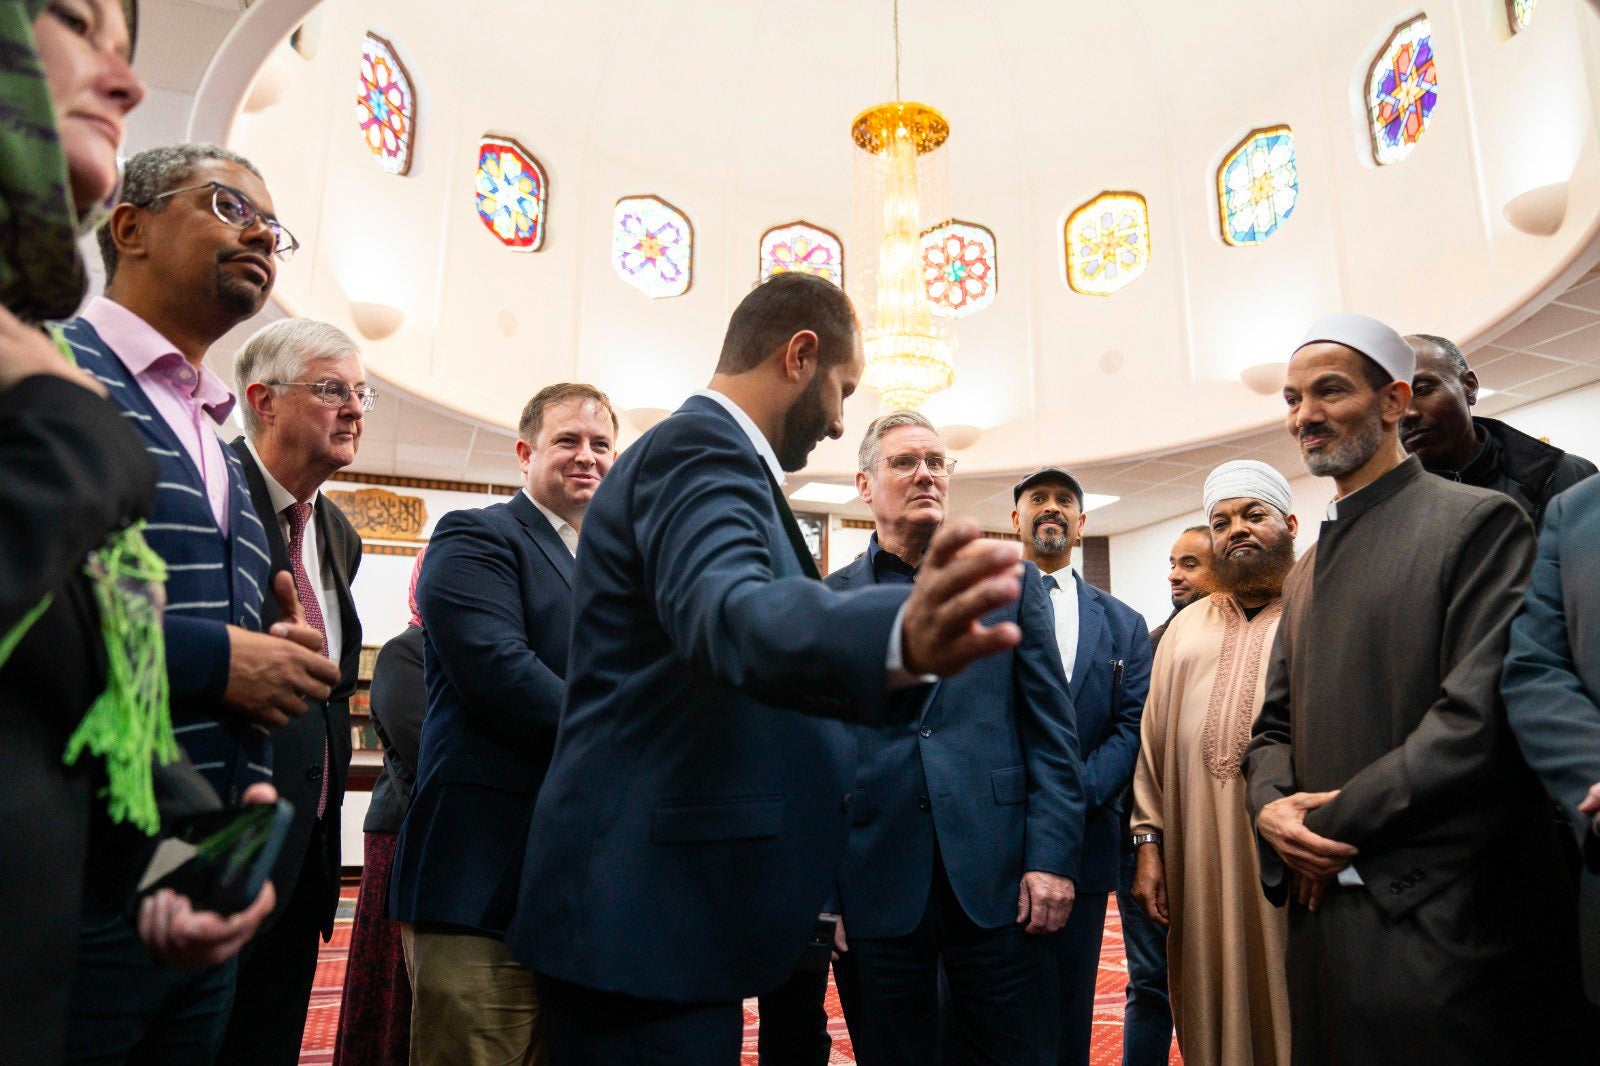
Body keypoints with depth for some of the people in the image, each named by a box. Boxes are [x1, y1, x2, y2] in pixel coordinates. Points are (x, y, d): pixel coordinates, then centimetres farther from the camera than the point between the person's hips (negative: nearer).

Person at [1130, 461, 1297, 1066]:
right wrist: (1147, 843, 6)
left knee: (1295, 1012, 7)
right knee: (1213, 1013, 13)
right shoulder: (1186, 628, 15)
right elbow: (1154, 741, 12)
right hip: (1201, 865, 4)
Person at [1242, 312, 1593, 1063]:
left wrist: (1333, 822, -13)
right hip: (1324, 905, 7)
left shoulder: (1478, 523, -6)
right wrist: (1271, 805, -5)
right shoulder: (1307, 569, 16)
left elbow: (1479, 717, -17)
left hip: (1439, 919, -6)